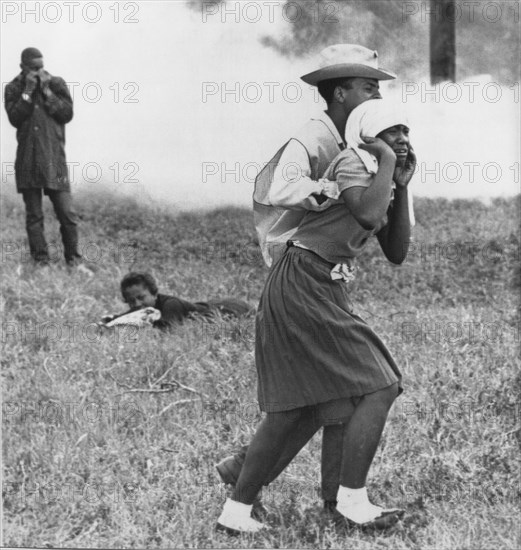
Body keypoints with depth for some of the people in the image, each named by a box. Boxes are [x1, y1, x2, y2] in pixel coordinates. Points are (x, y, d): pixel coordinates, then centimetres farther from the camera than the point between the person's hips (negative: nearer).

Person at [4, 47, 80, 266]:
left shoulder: (56, 84, 7)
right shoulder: (13, 88, 6)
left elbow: (67, 114, -3)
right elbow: (14, 118, -7)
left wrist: (46, 91, -8)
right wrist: (28, 91, -11)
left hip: (54, 157, 0)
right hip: (27, 159, 0)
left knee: (66, 213, -3)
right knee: (33, 215, 3)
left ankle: (73, 257, 9)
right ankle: (40, 258, 10)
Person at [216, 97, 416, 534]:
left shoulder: (380, 182, 18)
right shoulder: (353, 161, -10)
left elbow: (396, 253, 14)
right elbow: (367, 215, -30)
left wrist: (401, 185, 8)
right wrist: (386, 162, -15)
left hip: (323, 291, 10)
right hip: (304, 288, -10)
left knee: (289, 411, 12)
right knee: (377, 388, -7)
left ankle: (236, 512, 17)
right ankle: (352, 503, -1)